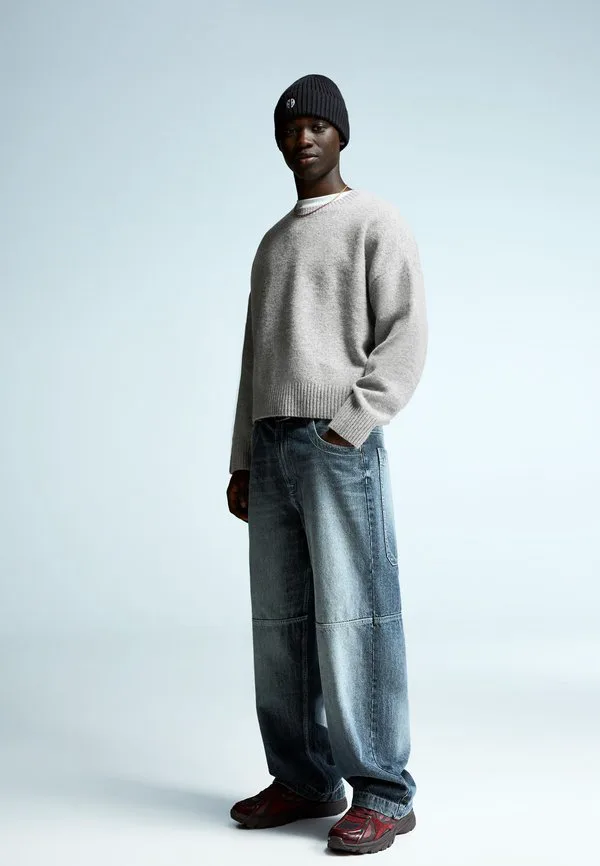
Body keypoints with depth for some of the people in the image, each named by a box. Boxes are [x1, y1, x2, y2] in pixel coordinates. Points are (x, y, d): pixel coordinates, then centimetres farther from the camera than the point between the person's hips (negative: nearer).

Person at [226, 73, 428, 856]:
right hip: (273, 447, 7)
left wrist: (349, 427, -17)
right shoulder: (272, 243, 23)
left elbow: (407, 336, -7)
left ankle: (383, 795, -2)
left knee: (351, 619, -9)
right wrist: (243, 461, 16)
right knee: (281, 622, 5)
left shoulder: (376, 223, 3)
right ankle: (304, 778, 14)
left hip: (342, 445, -6)